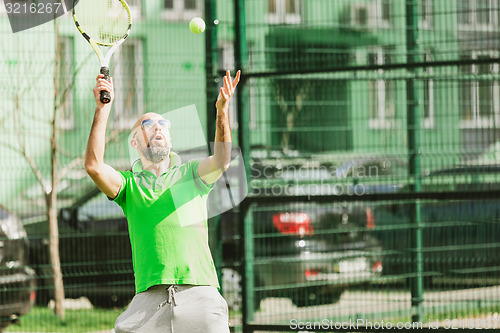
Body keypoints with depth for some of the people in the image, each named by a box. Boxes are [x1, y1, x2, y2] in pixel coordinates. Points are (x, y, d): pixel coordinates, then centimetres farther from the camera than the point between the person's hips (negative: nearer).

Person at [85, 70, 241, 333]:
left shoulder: (191, 174, 17)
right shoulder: (129, 184, 16)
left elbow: (222, 160, -3)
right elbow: (94, 166, -2)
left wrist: (222, 110, -18)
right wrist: (102, 109, -6)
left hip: (199, 294, 0)